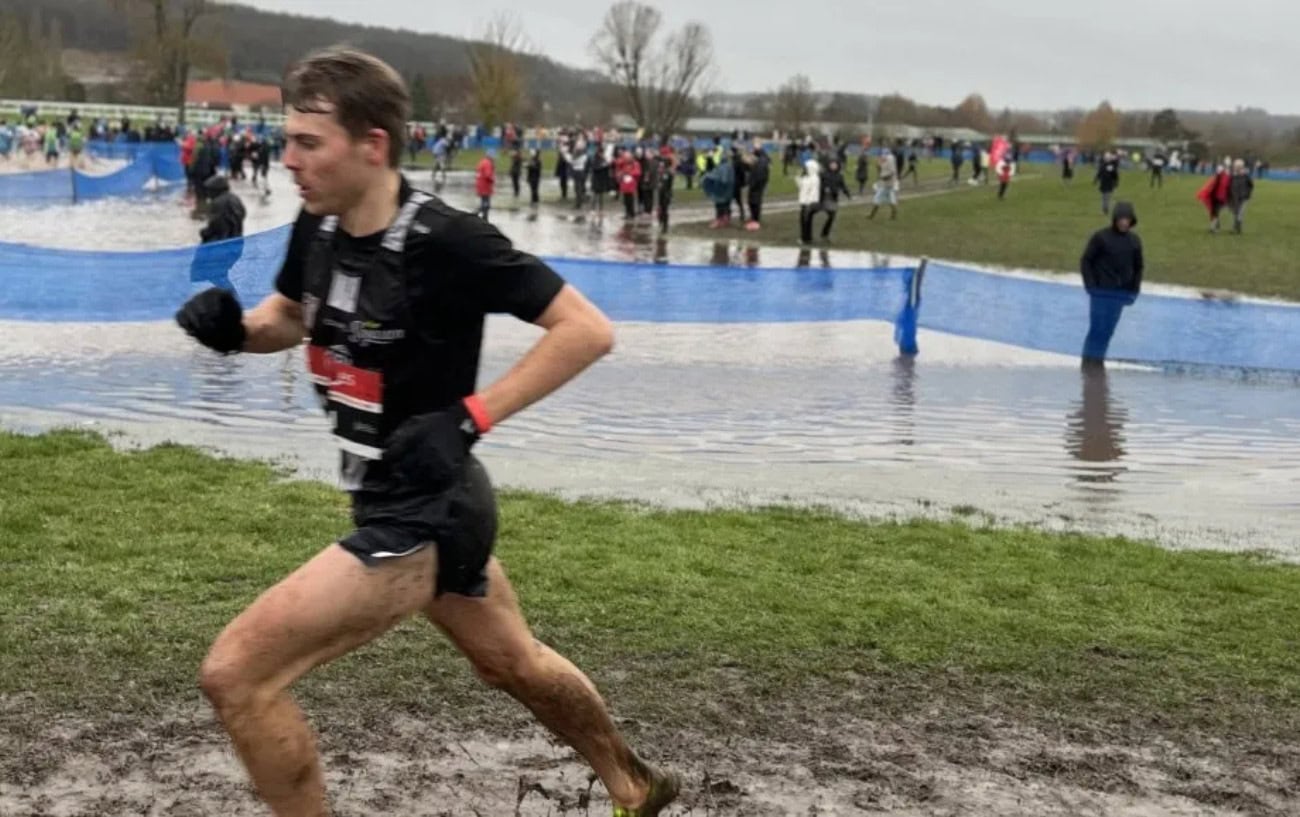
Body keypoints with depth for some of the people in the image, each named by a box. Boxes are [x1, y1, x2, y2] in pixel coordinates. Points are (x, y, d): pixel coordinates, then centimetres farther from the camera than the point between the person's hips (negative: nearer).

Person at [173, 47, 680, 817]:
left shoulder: (446, 241, -26)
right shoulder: (318, 227, -3)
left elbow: (589, 329, -23)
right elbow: (290, 317, 16)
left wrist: (469, 417, -27)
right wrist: (231, 325, -6)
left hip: (424, 511, -9)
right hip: (404, 501, 9)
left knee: (236, 672, -12)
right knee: (515, 663, 28)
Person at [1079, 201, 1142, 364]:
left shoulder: (1134, 241, 4)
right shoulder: (1101, 237, -8)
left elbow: (1138, 267, 14)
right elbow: (1086, 261, -4)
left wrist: (1134, 290, 6)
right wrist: (1090, 286, -11)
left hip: (1120, 294, 4)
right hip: (1101, 292, -4)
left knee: (1108, 331, 7)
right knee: (1097, 329, -4)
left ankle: (1097, 362, 16)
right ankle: (1088, 362, 5)